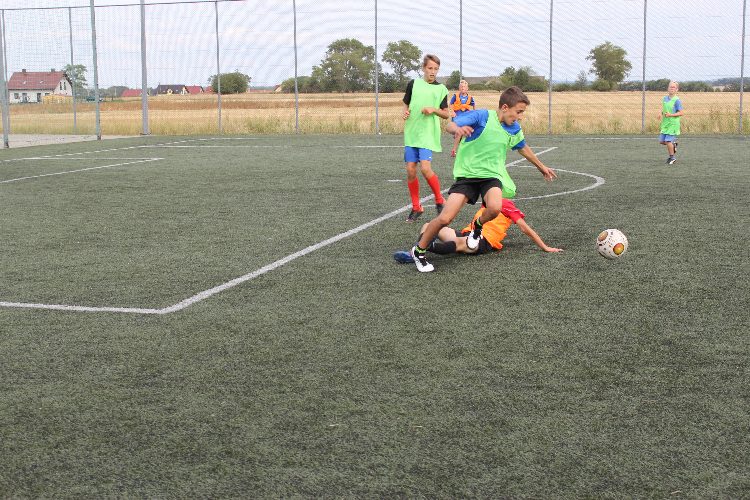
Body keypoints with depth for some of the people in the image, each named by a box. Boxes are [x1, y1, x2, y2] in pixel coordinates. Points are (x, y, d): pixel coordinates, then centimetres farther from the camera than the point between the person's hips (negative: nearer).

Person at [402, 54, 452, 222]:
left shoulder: (441, 89, 3)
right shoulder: (413, 84, 8)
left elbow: (447, 115, 6)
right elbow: (406, 105, 18)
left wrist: (434, 110, -12)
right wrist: (405, 112, -4)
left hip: (428, 134, -3)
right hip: (411, 133, 3)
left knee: (425, 168, -18)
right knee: (410, 171, 0)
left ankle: (439, 200, 4)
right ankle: (416, 207, 14)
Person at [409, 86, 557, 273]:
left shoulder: (514, 129, 4)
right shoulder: (481, 116, -13)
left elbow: (524, 149, 26)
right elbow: (451, 125, -25)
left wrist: (542, 167, 38)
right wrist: (458, 129, -50)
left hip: (491, 175, 4)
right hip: (467, 173, -3)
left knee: (495, 208, -30)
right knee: (445, 218, -16)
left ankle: (477, 228, 6)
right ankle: (419, 251, 10)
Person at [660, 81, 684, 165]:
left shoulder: (677, 100, -12)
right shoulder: (665, 98, 8)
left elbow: (681, 113, -13)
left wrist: (671, 115, -22)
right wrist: (662, 113, 5)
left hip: (673, 123, -7)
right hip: (665, 123, 7)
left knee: (668, 141, -9)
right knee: (661, 141, 5)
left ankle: (672, 157, 10)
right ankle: (673, 144, 34)